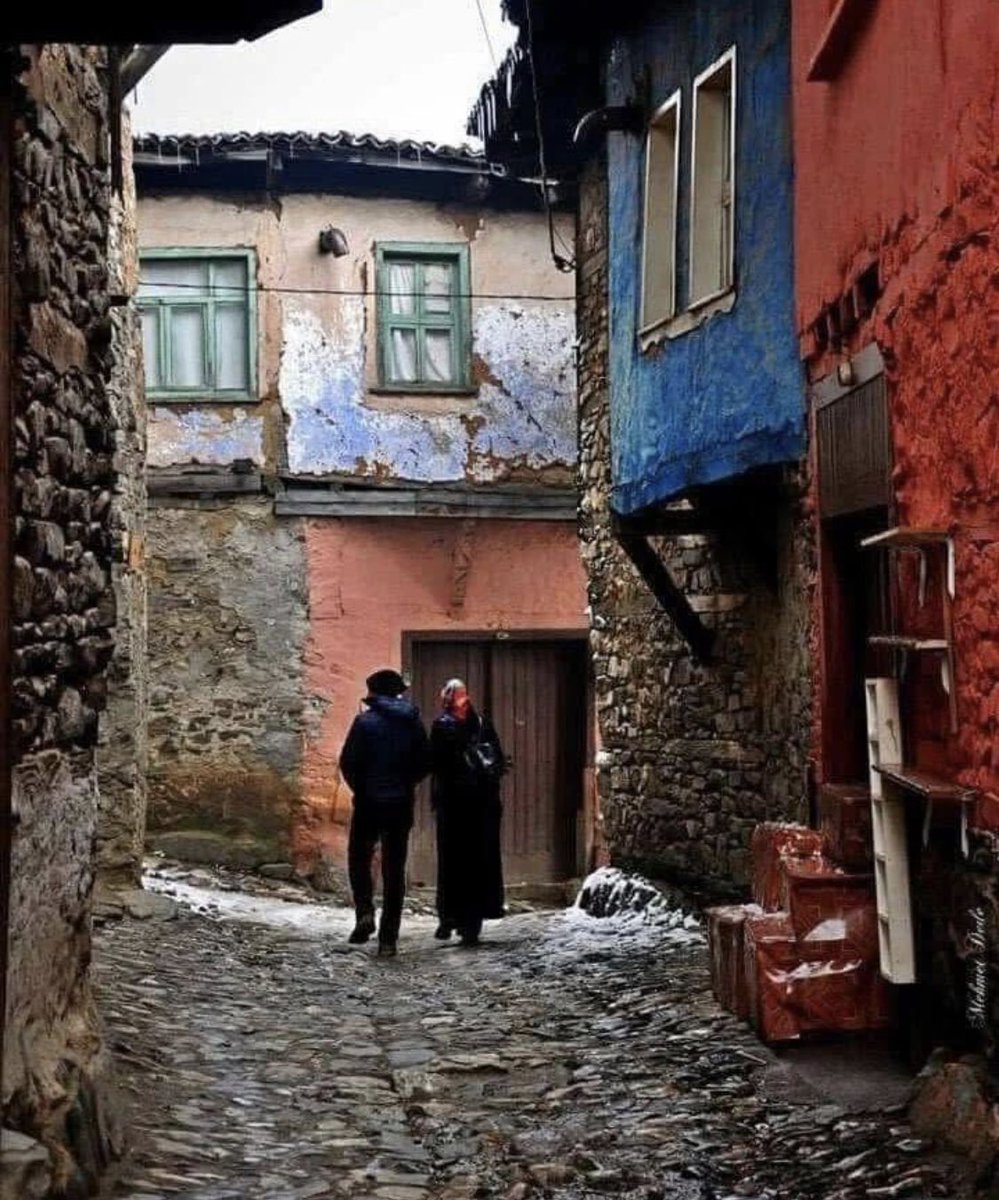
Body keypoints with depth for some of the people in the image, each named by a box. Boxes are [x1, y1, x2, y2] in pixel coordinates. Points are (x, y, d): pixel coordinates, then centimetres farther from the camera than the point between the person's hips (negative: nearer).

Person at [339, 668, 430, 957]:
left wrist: (359, 788, 6)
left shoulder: (365, 721, -8)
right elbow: (425, 762, 5)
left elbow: (348, 762, -11)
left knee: (359, 859, 15)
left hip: (369, 803, -3)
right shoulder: (413, 722, 3)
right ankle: (388, 938, 5)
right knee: (395, 868, 7)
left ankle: (365, 912, -7)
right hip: (401, 804, 3)